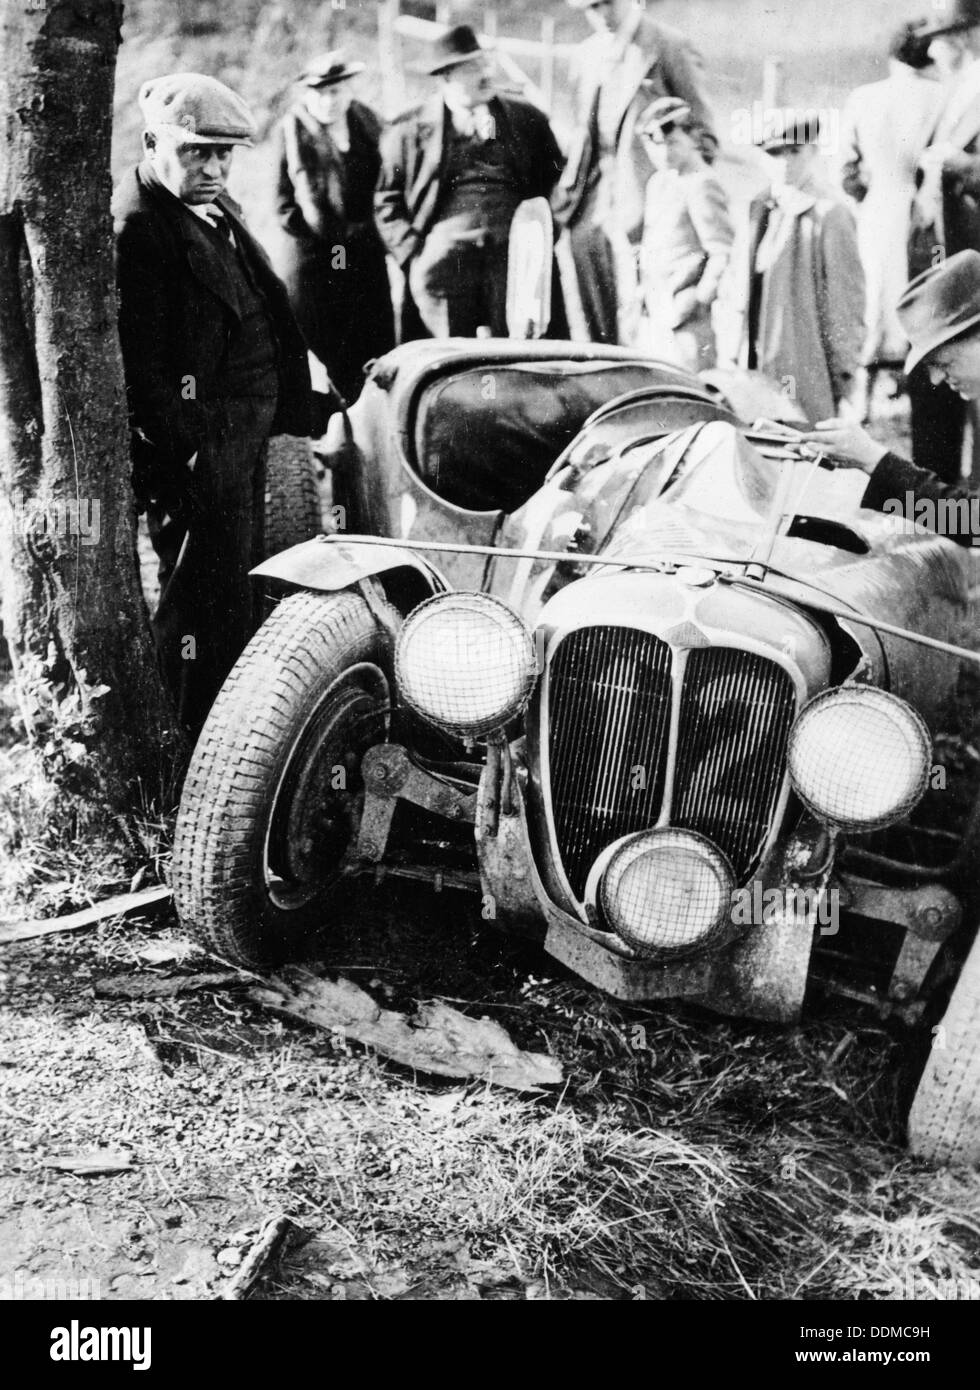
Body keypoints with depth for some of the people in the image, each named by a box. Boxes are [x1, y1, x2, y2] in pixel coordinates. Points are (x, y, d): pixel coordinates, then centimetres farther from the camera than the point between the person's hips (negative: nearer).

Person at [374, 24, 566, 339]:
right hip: (443, 261, -1)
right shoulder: (409, 130, 8)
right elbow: (387, 201, 10)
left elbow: (556, 183, 17)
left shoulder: (528, 120, 13)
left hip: (516, 254, 1)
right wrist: (413, 252, -2)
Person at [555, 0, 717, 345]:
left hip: (641, 203, -6)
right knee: (597, 326, 6)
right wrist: (568, 189, 14)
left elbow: (702, 134, -2)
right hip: (592, 211, 6)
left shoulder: (669, 47, -3)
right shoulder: (585, 55, 17)